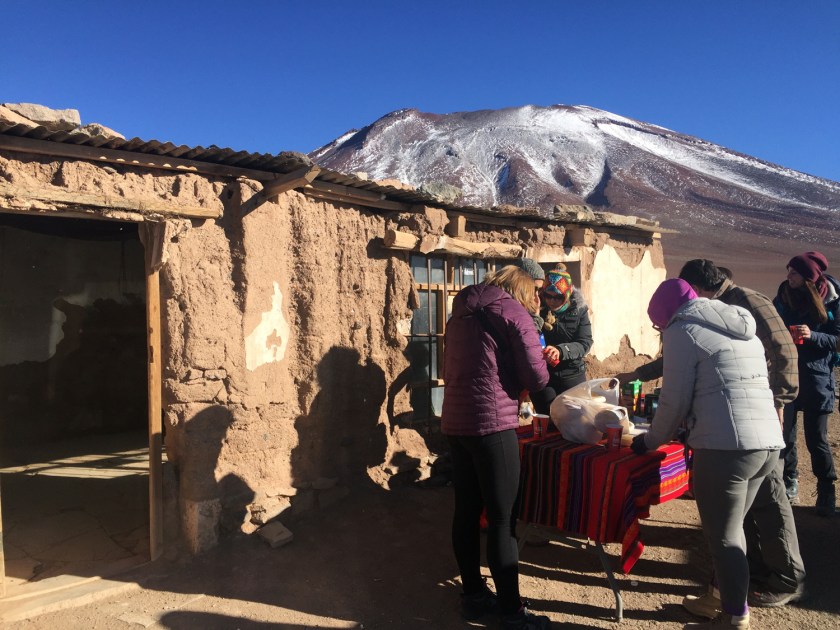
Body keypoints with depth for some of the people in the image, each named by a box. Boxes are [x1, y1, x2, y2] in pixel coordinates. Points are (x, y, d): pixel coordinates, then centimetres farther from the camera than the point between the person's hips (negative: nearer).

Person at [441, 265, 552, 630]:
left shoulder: (461, 313, 16)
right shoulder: (513, 311, -5)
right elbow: (537, 378, -8)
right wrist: (518, 383, 14)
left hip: (455, 422, 8)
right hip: (491, 424, -7)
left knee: (467, 511, 14)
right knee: (503, 519, 0)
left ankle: (473, 594, 26)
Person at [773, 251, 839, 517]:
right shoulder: (783, 298, 2)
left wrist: (812, 336, -21)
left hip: (817, 378, -2)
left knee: (816, 438, 2)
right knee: (785, 433, 5)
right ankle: (789, 481, 24)